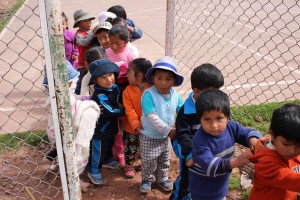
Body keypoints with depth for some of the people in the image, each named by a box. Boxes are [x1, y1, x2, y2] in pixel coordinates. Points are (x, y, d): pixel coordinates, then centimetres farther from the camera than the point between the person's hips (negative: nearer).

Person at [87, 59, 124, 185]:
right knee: (98, 151, 10)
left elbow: (120, 101, 12)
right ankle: (94, 172, 29)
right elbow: (111, 111, -30)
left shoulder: (115, 87, -7)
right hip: (99, 129, -7)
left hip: (111, 126, 7)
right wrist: (124, 111, -19)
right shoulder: (99, 95, -31)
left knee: (109, 147, 29)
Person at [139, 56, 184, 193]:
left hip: (165, 137, 5)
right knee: (149, 161, 11)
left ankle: (162, 178, 46)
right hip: (149, 137, -5)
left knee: (164, 161, 23)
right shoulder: (148, 95, -26)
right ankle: (146, 180, 37)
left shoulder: (175, 96, -7)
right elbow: (152, 117, -30)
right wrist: (168, 130, -30)